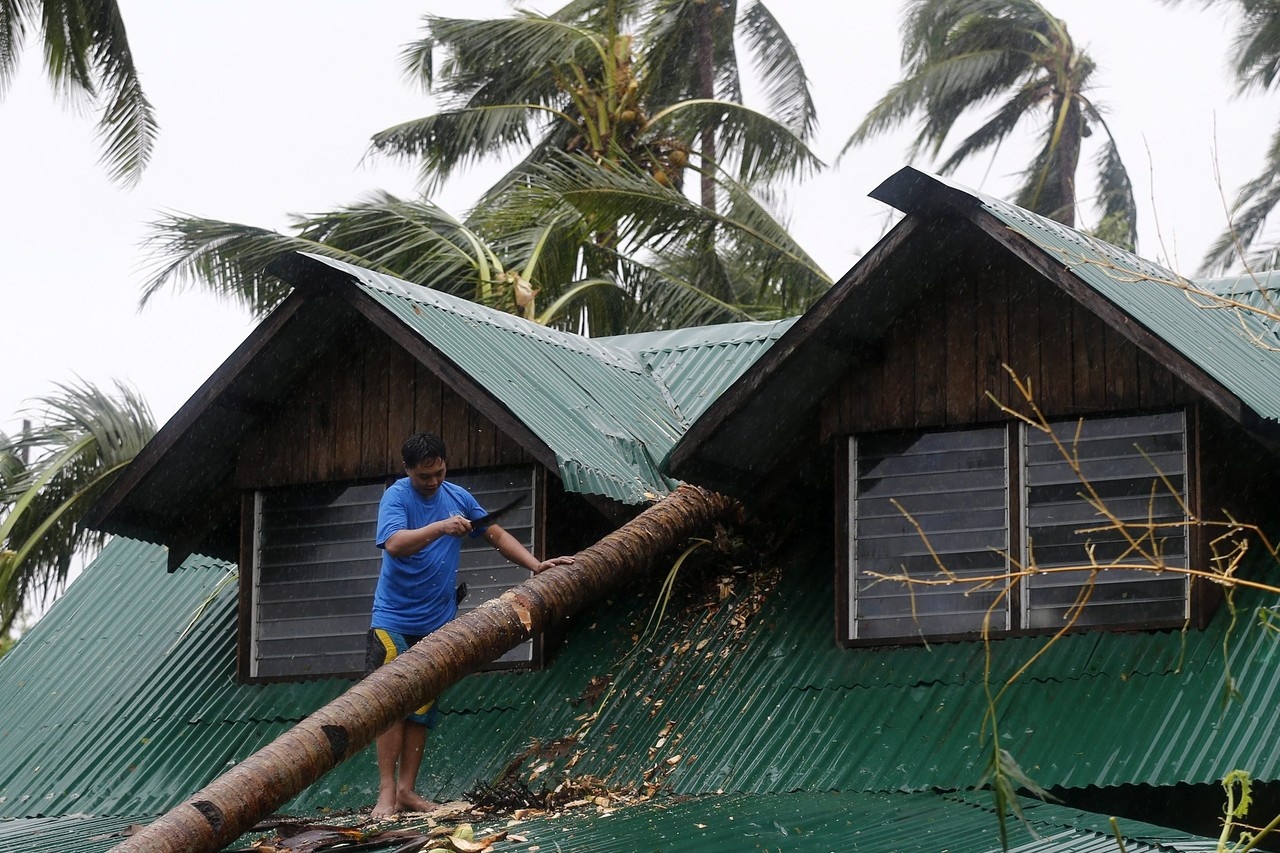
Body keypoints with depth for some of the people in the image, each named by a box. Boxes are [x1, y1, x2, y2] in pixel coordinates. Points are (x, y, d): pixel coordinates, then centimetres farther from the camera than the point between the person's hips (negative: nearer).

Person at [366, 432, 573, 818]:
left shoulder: (458, 497, 5)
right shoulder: (396, 497, -12)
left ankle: (407, 789, 11)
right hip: (394, 620, -5)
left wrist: (536, 565, 0)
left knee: (421, 709, 6)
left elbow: (496, 533, 10)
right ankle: (387, 793, -6)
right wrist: (441, 527, -41)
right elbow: (394, 544, -28)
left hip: (436, 623, 5)